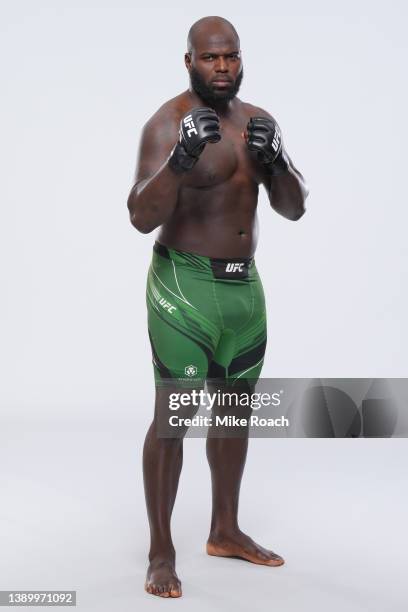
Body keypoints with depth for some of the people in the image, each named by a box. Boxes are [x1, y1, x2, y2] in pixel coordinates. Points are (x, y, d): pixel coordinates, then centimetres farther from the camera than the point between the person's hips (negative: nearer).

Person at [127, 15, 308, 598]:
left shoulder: (259, 120, 8)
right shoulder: (169, 122, -11)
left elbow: (294, 209, 5)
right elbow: (142, 217, -21)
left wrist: (275, 163, -14)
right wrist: (180, 161, -37)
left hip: (245, 285, 7)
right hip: (186, 287, -7)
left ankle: (225, 531, 32)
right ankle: (161, 553, 9)